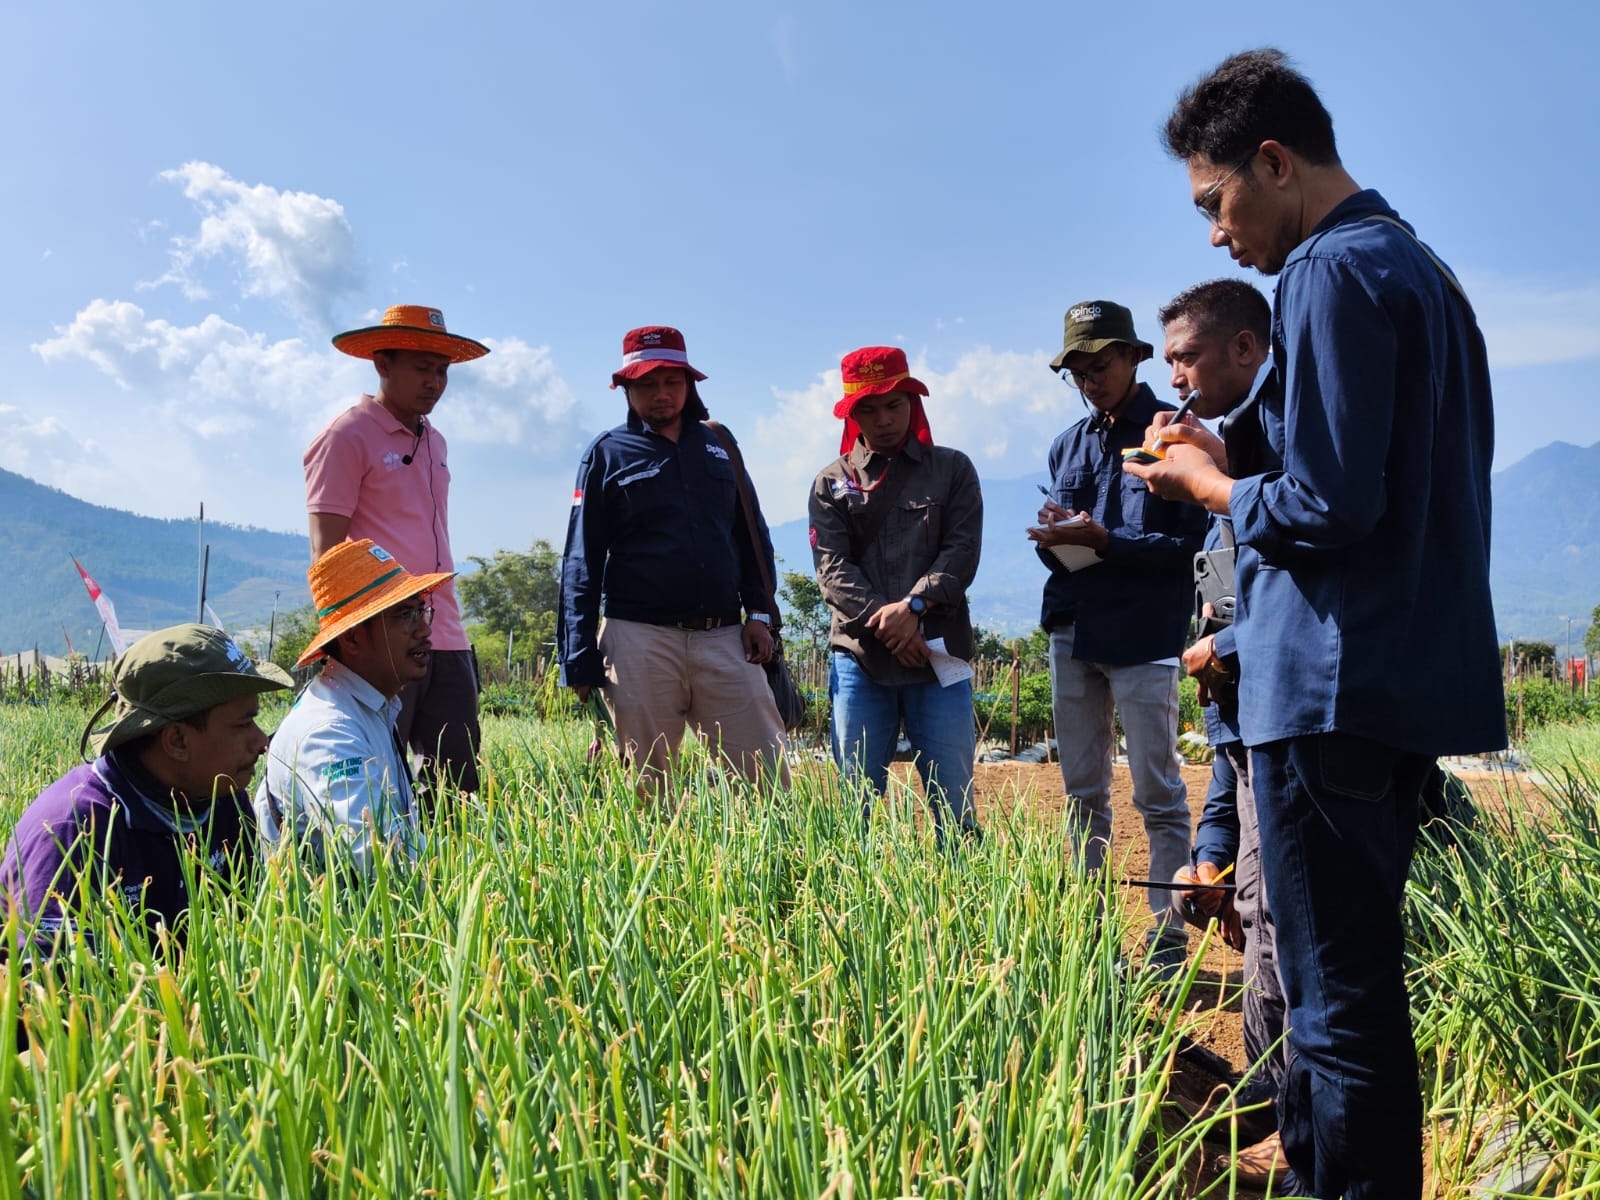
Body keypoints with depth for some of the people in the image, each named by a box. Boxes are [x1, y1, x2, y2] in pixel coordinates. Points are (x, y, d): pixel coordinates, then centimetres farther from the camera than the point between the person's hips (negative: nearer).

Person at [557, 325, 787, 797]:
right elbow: (582, 562, 3)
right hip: (640, 639, -2)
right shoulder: (607, 453, 6)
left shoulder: (718, 441, 15)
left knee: (770, 778, -3)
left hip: (725, 638, 3)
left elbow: (752, 534, 17)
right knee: (646, 788, 4)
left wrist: (759, 612, 6)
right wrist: (580, 658, -3)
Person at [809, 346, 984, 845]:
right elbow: (832, 567, -1)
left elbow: (962, 552, -2)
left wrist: (913, 606, -17)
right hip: (859, 656, 1)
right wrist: (883, 619, -15)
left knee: (953, 803, 2)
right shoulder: (832, 482, 10)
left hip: (938, 654, -1)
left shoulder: (952, 469, 9)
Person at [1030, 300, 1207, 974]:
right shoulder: (1069, 446, 16)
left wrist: (1104, 541, -20)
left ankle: (1167, 943, 6)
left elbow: (1191, 544, -11)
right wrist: (1052, 541, -5)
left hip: (1144, 636, -6)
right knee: (1083, 793, 12)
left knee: (1158, 795, -2)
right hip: (1070, 633, 7)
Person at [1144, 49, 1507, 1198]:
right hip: (1416, 678, 10)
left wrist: (1211, 487, -2)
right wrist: (1235, 473, 15)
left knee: (1341, 993, -2)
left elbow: (1329, 503, -20)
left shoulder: (1332, 272, -12)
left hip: (1334, 683, -10)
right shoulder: (1422, 268, 18)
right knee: (1357, 968, 20)